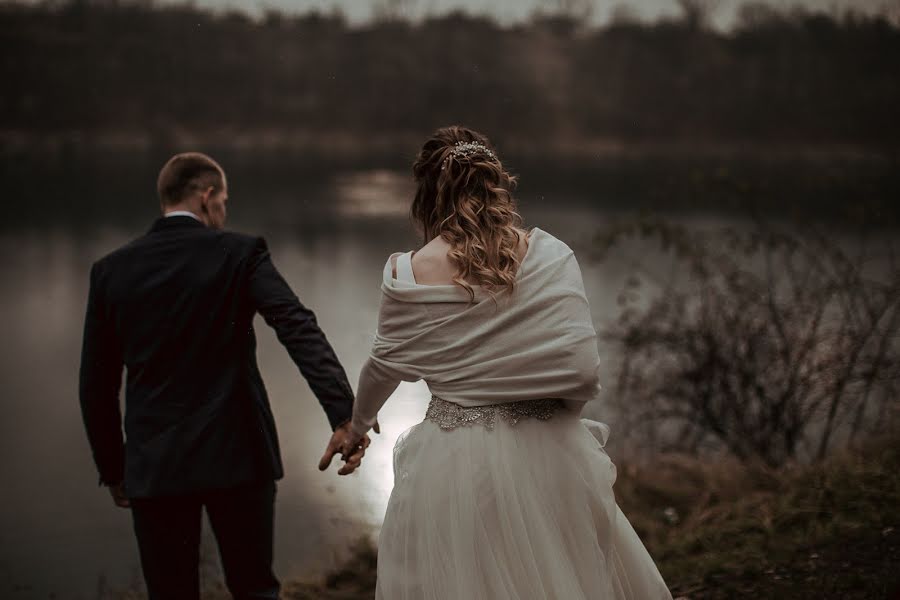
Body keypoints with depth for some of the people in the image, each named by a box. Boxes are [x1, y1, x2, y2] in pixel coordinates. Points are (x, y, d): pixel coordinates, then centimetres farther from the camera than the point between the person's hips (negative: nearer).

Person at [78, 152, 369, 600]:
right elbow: (300, 330, -19)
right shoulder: (239, 253, -5)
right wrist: (344, 415, -26)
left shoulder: (110, 270, 3)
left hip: (154, 466, 2)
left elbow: (97, 386, 6)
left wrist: (112, 469, 16)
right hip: (238, 457, -2)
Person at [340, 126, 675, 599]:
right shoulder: (550, 255, -6)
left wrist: (358, 425, 28)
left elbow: (383, 367, 8)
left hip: (454, 465, -1)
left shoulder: (408, 274, -7)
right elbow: (582, 368, -9)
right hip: (548, 454, 1)